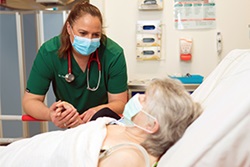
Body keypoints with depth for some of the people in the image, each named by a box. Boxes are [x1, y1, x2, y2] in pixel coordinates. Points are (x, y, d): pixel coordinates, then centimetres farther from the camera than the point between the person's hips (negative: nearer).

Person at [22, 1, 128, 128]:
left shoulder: (114, 54, -20)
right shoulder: (48, 52, -18)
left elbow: (120, 103, -14)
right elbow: (30, 101, -14)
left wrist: (97, 112, -37)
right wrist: (50, 115, -38)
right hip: (67, 124, 0)